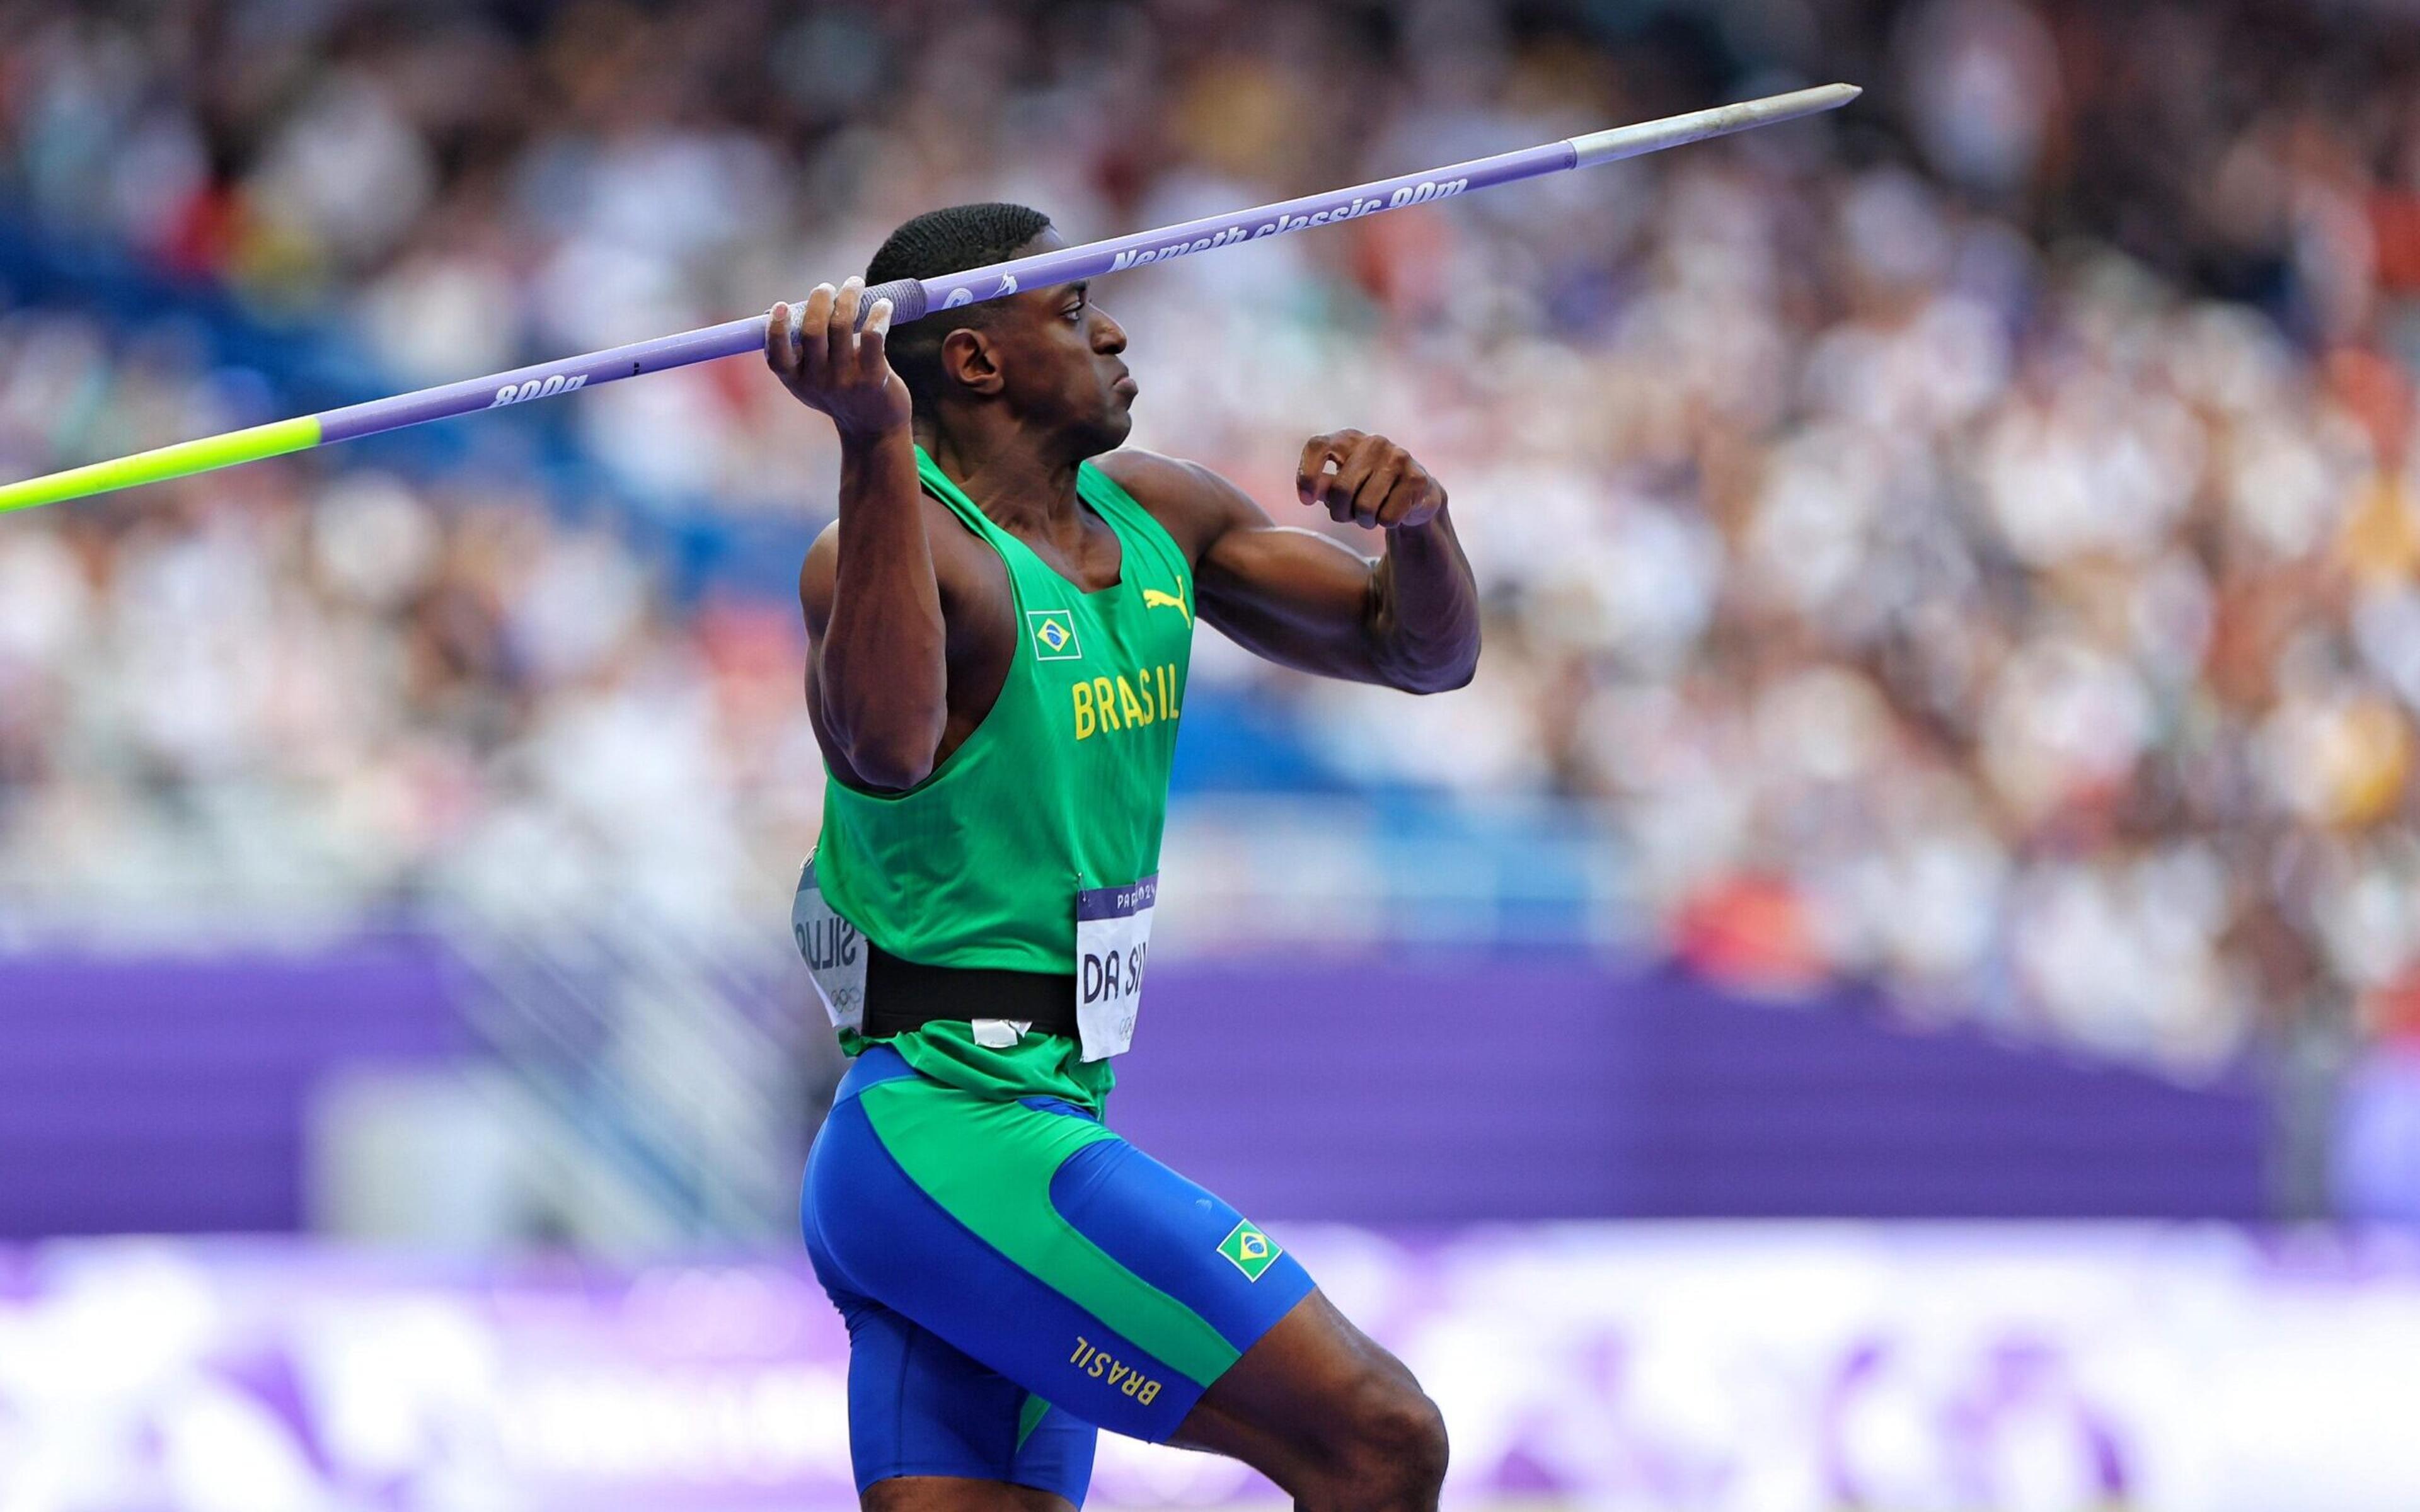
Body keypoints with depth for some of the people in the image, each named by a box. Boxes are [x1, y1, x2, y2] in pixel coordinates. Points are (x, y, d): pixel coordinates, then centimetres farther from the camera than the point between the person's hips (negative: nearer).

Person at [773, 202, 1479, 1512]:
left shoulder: (1154, 518, 12)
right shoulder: (901, 545, -15)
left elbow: (1426, 652, 17)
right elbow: (887, 744, -38)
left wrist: (1415, 520, -5)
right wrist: (874, 448, -47)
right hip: (960, 1141, -9)